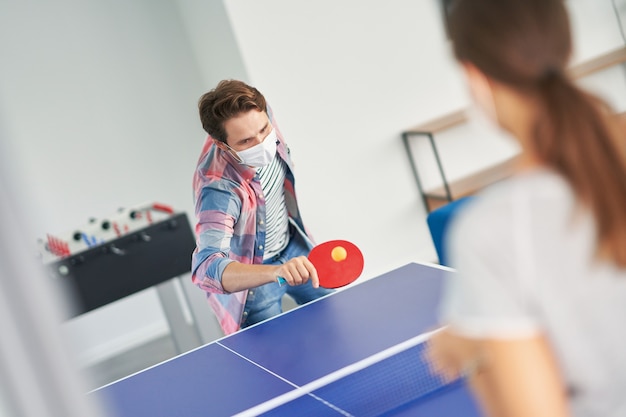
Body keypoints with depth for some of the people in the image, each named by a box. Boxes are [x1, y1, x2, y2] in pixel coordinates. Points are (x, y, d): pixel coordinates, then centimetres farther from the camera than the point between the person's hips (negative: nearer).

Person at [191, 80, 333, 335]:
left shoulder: (260, 119, -22)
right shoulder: (218, 189, -42)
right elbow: (207, 268, -52)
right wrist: (276, 271, -67)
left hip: (293, 247, 7)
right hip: (251, 275, -6)